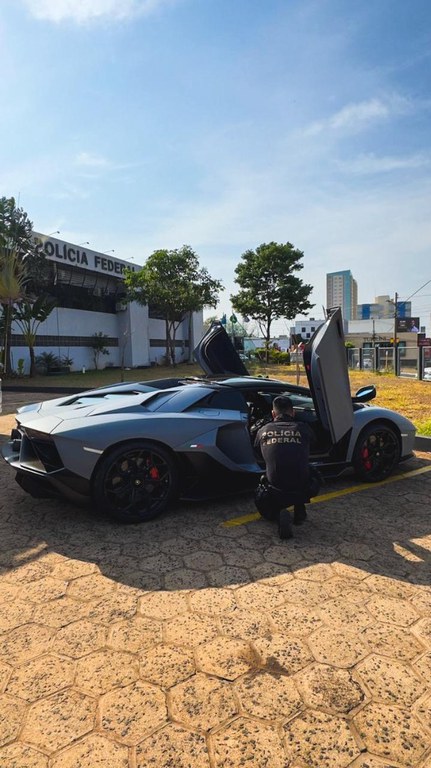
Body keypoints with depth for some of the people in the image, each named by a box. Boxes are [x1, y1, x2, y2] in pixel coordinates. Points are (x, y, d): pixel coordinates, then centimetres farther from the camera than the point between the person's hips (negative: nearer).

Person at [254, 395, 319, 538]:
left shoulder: (263, 431, 5)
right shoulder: (304, 429, 3)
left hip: (274, 495, -1)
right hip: (301, 492, 1)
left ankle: (278, 514, 0)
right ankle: (299, 510, 19)